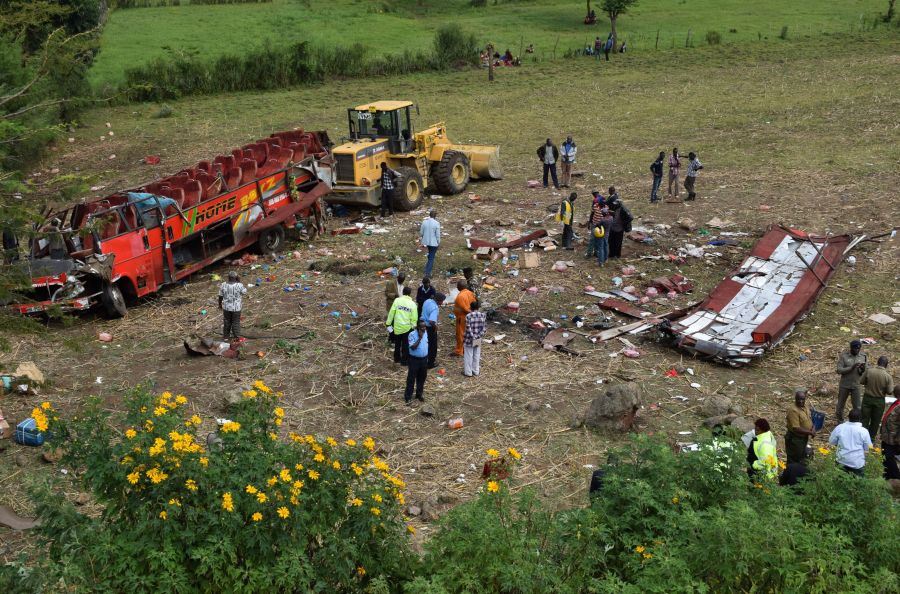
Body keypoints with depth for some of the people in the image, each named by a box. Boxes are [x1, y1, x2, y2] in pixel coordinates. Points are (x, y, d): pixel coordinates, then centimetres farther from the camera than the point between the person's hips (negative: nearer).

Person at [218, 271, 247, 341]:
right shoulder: (239, 285, -21)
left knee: (227, 322, 19)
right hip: (236, 308, -2)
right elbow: (245, 292, -4)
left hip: (226, 307, 2)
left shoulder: (223, 285, -12)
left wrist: (220, 304, 12)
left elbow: (220, 296, -4)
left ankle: (226, 336, 29)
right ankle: (236, 337, 20)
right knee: (236, 323, 12)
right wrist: (239, 282, -7)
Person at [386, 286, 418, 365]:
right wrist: (413, 326, 5)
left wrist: (388, 324, 1)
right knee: (405, 344, 11)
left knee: (397, 343, 20)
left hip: (397, 326, 2)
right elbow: (414, 318, -7)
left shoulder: (397, 300, -7)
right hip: (407, 327, -2)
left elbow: (391, 313, -6)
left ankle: (396, 358, 32)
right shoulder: (412, 304, -7)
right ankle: (404, 361, 15)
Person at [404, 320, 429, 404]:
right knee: (411, 378, 2)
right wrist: (419, 338, -30)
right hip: (414, 359, -6)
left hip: (424, 359, 6)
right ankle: (408, 396, 12)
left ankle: (419, 394, 32)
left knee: (422, 378, 16)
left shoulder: (425, 332, 1)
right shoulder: (412, 334, -20)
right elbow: (412, 347, -26)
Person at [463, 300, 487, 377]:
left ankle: (468, 372, 15)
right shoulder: (483, 315, -4)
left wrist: (472, 337, -10)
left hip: (469, 339, -4)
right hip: (478, 340, 4)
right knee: (476, 355, 17)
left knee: (468, 355, 8)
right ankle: (476, 371, 26)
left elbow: (468, 328, -18)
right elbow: (484, 327, -2)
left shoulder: (468, 316, -18)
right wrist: (479, 336, -2)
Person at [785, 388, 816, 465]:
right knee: (793, 461, 5)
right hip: (794, 439, -9)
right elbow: (796, 428, -30)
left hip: (804, 438, 9)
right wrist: (810, 432, -23)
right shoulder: (793, 410, -27)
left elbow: (809, 419, 17)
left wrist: (813, 429, -2)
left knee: (802, 460, 25)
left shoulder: (805, 407, 1)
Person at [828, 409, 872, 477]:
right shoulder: (864, 431, -12)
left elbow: (831, 441, 4)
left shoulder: (839, 428, -8)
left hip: (842, 461, 0)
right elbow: (868, 448, -1)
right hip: (858, 463, 0)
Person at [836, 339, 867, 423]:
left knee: (858, 407, 4)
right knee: (841, 404, 14)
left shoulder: (864, 357, -5)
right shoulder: (843, 355, -11)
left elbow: (866, 373, -2)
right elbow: (839, 370, -15)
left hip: (856, 386, 1)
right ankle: (840, 421, 35)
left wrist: (863, 370, -26)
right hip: (844, 385, 0)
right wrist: (851, 368, -28)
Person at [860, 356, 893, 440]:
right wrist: (883, 389, 5)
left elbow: (861, 382, -3)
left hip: (867, 398, 1)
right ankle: (871, 438, 27)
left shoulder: (869, 371, -15)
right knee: (875, 421, 16)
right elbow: (890, 392, -14)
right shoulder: (888, 376, -18)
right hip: (879, 401, -1)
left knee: (865, 419, 13)